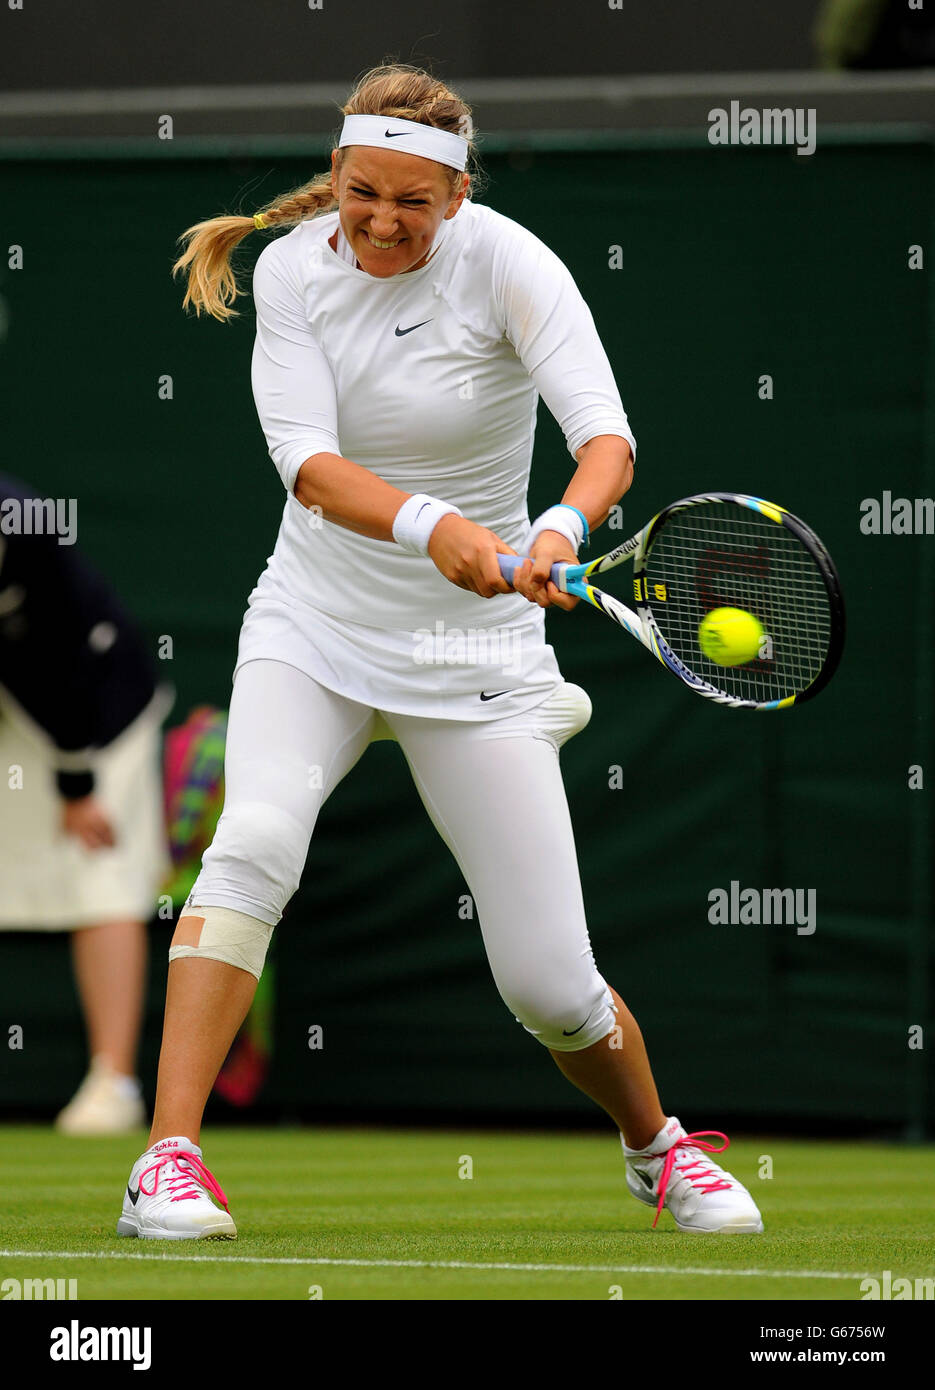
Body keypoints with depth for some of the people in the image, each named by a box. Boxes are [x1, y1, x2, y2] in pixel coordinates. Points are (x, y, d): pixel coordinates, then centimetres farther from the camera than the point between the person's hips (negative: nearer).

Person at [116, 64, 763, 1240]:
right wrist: (429, 525, -40)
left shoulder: (508, 267, -15)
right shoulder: (292, 269, -8)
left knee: (549, 985, -5)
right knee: (256, 837, -29)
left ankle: (657, 1145, 28)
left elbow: (605, 433, -27)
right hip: (313, 625, 1)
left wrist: (563, 527, -49)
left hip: (475, 654, -1)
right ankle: (168, 1164, -29)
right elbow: (309, 465, -20)